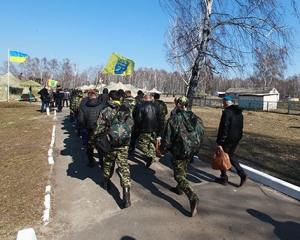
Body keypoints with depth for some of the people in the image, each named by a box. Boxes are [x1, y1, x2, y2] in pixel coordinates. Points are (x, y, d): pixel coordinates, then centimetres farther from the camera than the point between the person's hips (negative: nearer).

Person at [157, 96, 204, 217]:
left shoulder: (174, 119, -15)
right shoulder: (197, 119, 3)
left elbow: (168, 137, -14)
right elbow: (201, 135, 10)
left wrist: (162, 150, 1)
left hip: (179, 150, -7)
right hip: (192, 150, 7)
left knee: (179, 175, 0)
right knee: (183, 169, 29)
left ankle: (193, 197, -16)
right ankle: (179, 188, 46)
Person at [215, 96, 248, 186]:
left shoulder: (226, 112, -18)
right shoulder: (239, 112, 9)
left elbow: (223, 128, -21)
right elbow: (241, 126, 15)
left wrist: (219, 142, -17)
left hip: (228, 139, -8)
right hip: (237, 138, 8)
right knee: (231, 156, 22)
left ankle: (224, 178, 17)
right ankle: (242, 174, 12)